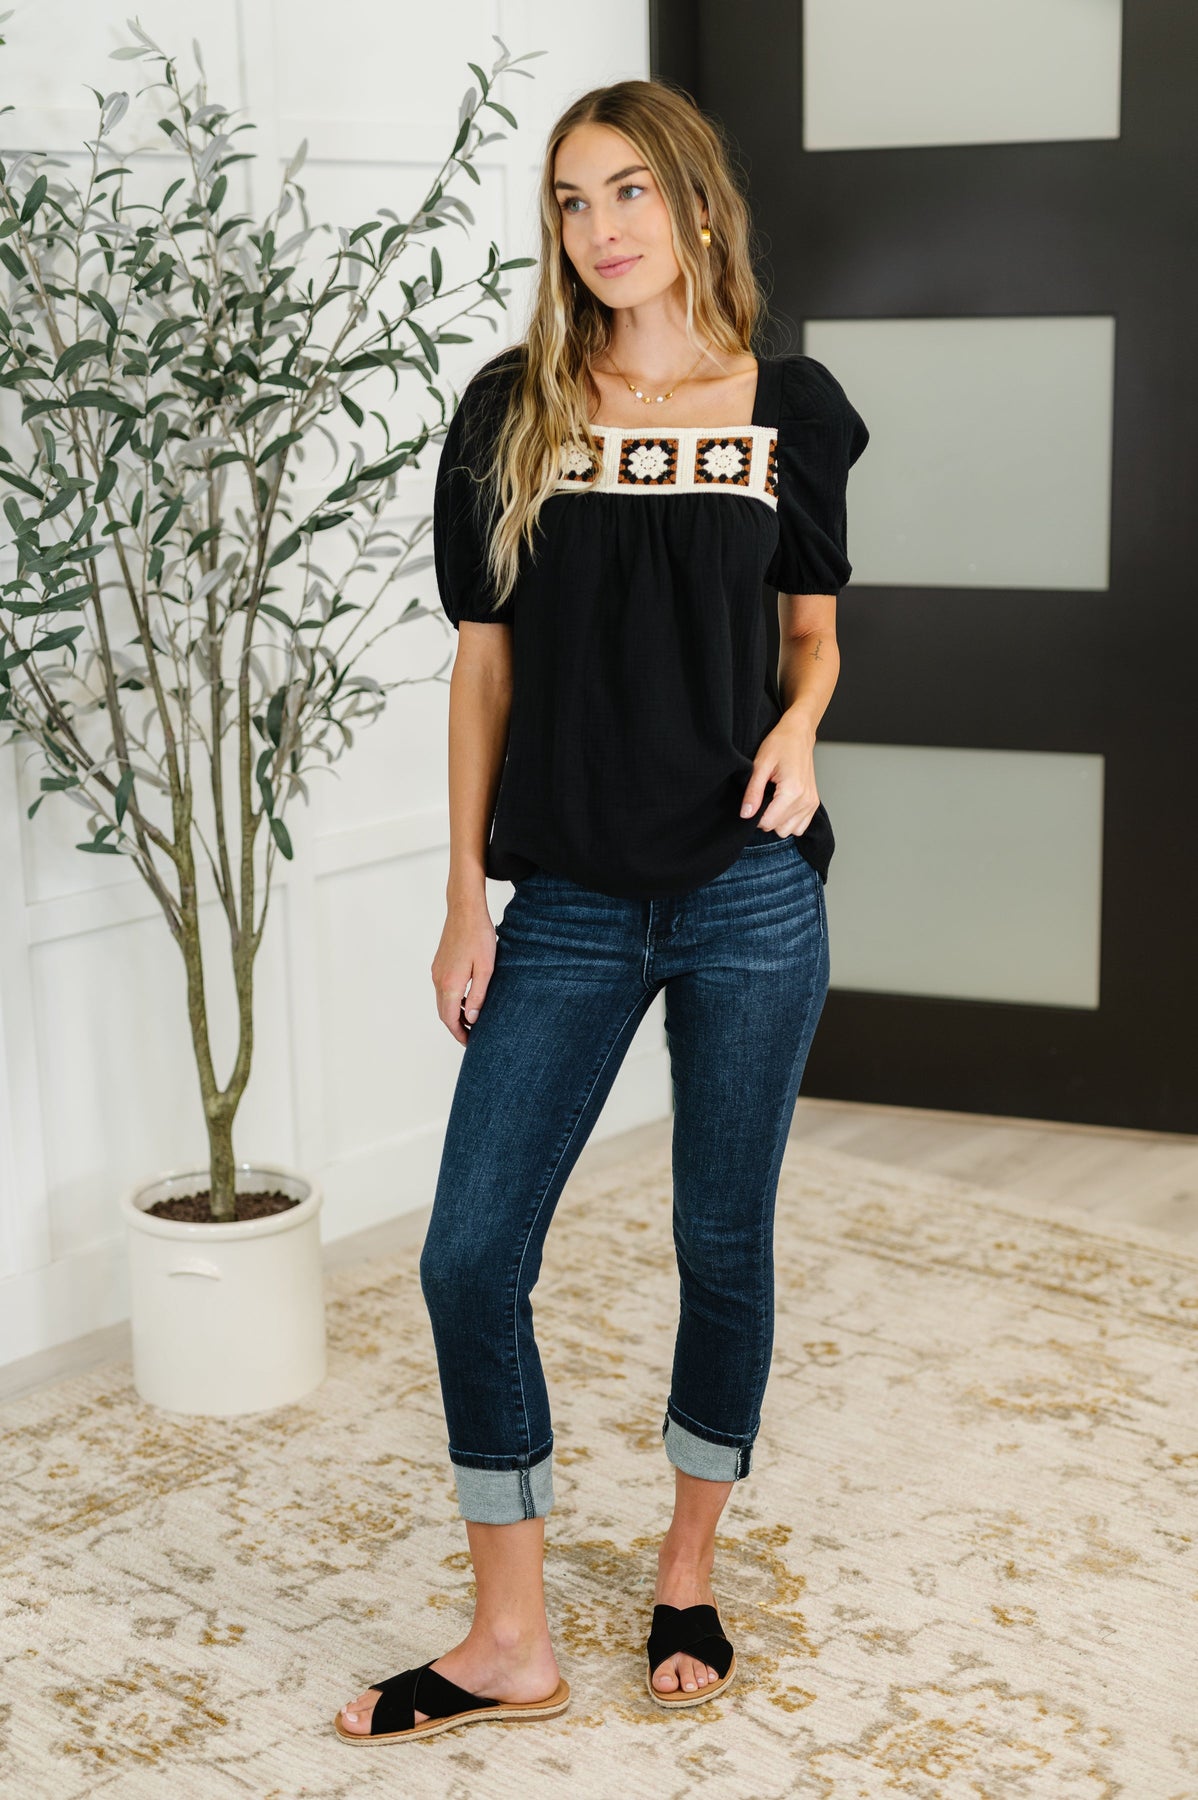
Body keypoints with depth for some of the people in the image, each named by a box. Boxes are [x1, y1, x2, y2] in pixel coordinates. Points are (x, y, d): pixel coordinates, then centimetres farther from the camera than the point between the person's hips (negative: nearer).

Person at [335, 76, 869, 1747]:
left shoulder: (789, 409, 3)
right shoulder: (512, 411, 3)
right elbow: (486, 663, 5)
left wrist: (799, 725, -10)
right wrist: (467, 894, 1)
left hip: (747, 894, 0)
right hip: (568, 904, 1)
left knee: (724, 1244, 9)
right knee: (470, 1254, -2)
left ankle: (689, 1574, 32)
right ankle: (511, 1642, 15)